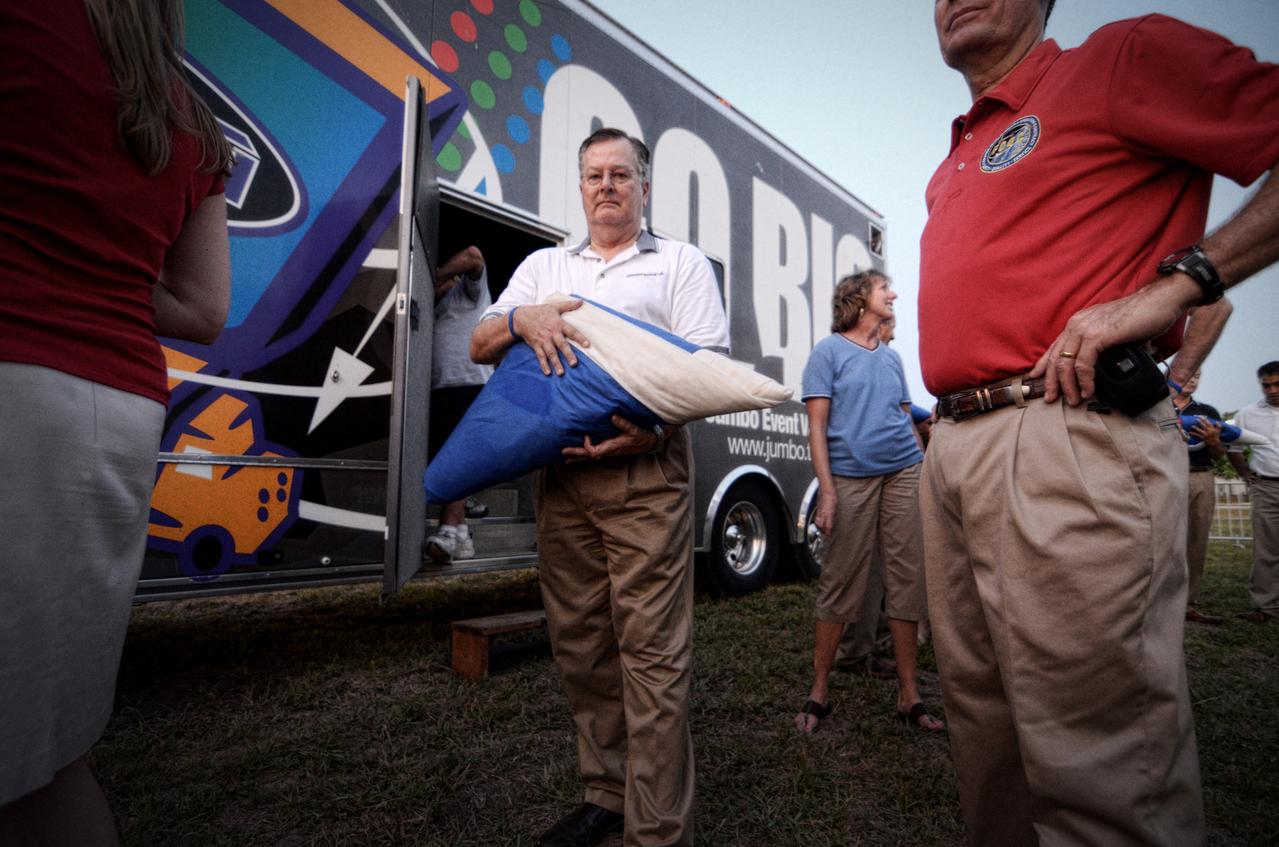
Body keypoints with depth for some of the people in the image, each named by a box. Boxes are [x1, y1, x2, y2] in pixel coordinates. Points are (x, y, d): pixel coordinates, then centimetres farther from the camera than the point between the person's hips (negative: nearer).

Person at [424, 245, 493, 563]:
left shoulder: (468, 292, 11)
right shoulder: (436, 310, 32)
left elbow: (473, 256, -6)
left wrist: (436, 279, 2)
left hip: (470, 386, -9)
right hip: (441, 390, 9)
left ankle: (450, 531, -26)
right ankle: (461, 534, 5)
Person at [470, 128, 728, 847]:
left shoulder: (682, 263, 11)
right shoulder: (544, 266, 22)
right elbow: (480, 345, 13)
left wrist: (655, 425, -20)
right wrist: (523, 318, -9)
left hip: (645, 472, -4)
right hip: (561, 472, 5)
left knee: (652, 650, -6)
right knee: (581, 645, 11)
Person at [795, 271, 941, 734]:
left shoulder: (891, 356, 18)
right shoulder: (828, 351, 1)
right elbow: (817, 426, -5)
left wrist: (926, 473, 14)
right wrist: (826, 489, -13)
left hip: (903, 474, 6)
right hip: (850, 478, -5)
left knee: (907, 582, 5)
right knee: (839, 585, -1)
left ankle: (908, 694, 17)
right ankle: (819, 692, 12)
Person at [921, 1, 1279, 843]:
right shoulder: (952, 166, 26)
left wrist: (1173, 283, -15)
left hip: (1068, 443, -7)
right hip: (953, 452, 8)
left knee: (1096, 765, -2)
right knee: (981, 719, 15)